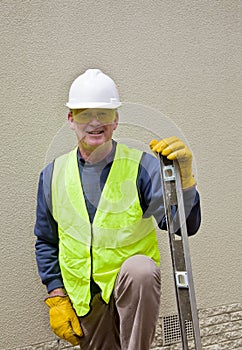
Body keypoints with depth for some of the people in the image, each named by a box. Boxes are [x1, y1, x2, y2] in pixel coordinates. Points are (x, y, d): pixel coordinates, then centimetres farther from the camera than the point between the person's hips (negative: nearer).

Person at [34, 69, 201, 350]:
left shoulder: (141, 165, -10)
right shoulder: (53, 174, 0)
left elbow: (183, 225, -21)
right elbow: (45, 242, 10)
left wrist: (183, 174, -38)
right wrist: (56, 297, 3)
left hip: (134, 286, -3)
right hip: (84, 301, 3)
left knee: (140, 269, -34)